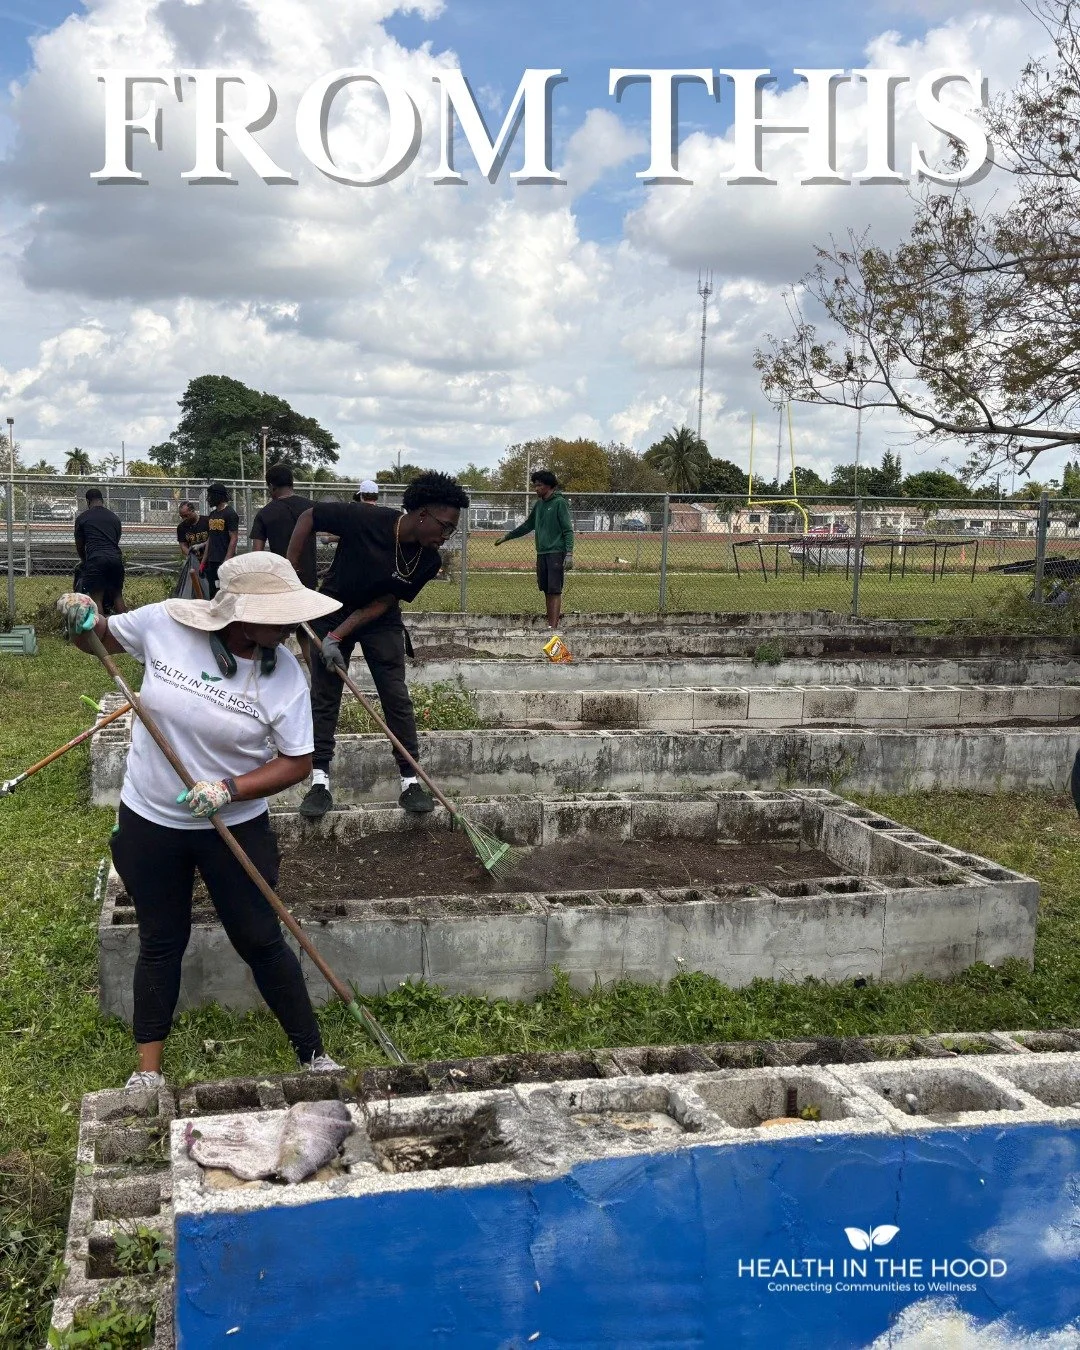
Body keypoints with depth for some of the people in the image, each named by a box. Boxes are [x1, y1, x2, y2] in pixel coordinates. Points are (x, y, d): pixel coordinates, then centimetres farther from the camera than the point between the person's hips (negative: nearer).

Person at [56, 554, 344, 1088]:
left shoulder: (285, 674, -18)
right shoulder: (163, 623, -17)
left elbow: (296, 763, -11)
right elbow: (106, 637, 5)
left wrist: (229, 790, -25)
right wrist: (83, 619, -18)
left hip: (235, 826, -1)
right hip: (148, 821, 1)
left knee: (261, 941, 6)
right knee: (161, 942, 15)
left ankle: (314, 1055, 21)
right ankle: (147, 1068, 30)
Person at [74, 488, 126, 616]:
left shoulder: (82, 518, 9)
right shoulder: (115, 517, 20)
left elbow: (79, 545, 17)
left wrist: (84, 560, 36)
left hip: (96, 559, -4)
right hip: (116, 557, 4)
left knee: (97, 598, -2)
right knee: (117, 595, 14)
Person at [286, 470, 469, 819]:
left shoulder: (429, 561, -18)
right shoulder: (365, 519, -30)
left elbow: (382, 603, -15)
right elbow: (308, 517, -17)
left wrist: (337, 637, -23)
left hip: (380, 621, 2)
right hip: (332, 612, -2)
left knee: (397, 697, -4)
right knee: (324, 696, -1)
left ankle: (410, 781, 3)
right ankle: (320, 781, 8)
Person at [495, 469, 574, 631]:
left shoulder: (559, 503, -6)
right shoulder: (539, 504, 16)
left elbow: (568, 530, -10)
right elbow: (528, 525, 27)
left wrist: (569, 554, -18)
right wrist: (507, 536, 27)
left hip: (556, 552, -7)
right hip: (541, 553, 7)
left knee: (555, 590, -10)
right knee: (546, 591, 7)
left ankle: (554, 627, -13)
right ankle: (551, 622, 12)